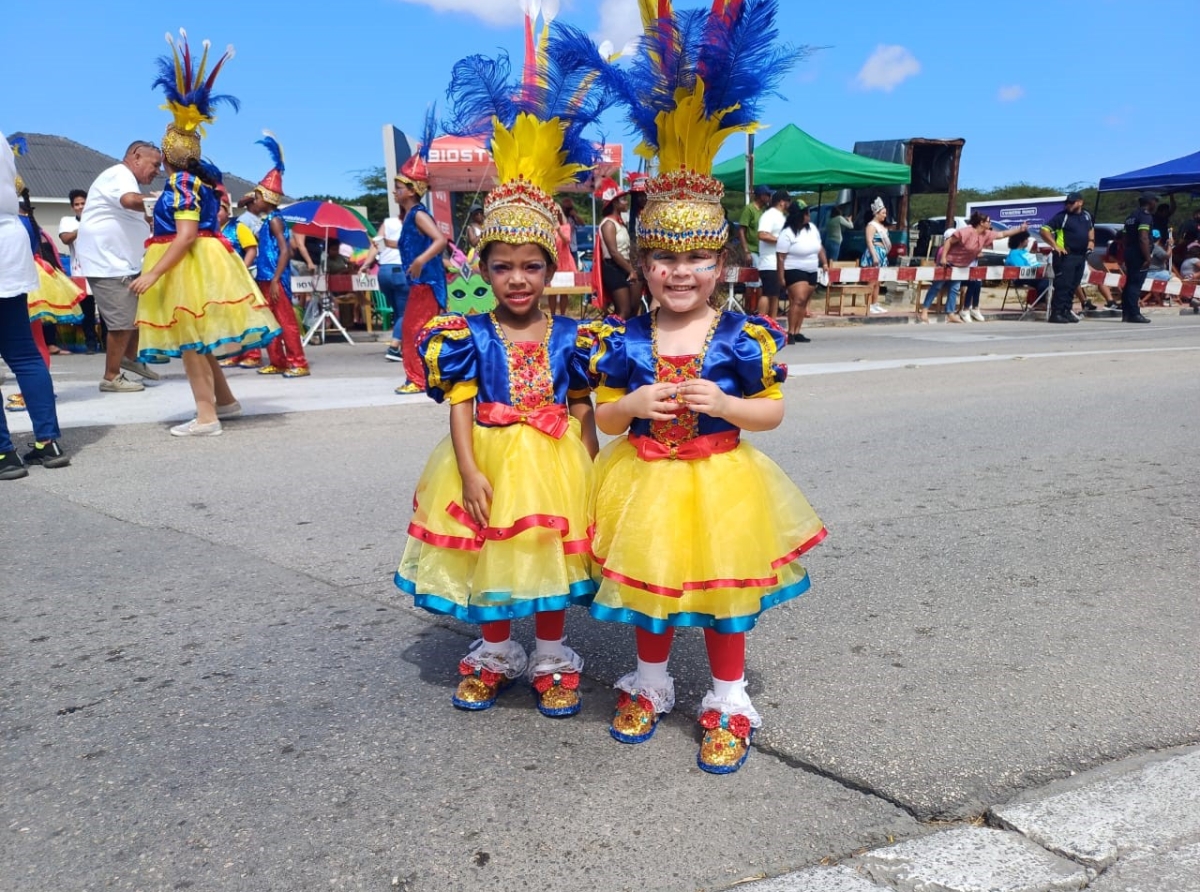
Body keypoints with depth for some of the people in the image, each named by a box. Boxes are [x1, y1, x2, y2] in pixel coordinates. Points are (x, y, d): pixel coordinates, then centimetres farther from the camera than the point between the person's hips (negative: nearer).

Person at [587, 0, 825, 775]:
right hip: (645, 483, 2)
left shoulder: (743, 337, -10)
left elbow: (774, 411, -4)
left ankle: (729, 707, 28)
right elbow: (604, 416, 3)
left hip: (721, 484, -2)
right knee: (648, 587, 17)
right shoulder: (624, 340, -5)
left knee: (726, 595, 9)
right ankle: (650, 687, 40)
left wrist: (725, 405, -21)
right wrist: (631, 406, -18)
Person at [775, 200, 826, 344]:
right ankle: (790, 333, -18)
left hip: (811, 272, 8)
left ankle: (797, 333, 11)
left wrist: (825, 263, 13)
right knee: (798, 300, -20)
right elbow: (780, 257, -16)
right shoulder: (787, 234, -15)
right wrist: (781, 278, -19)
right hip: (795, 272, -8)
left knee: (804, 303, 7)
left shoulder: (812, 227, 8)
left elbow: (819, 247, 20)